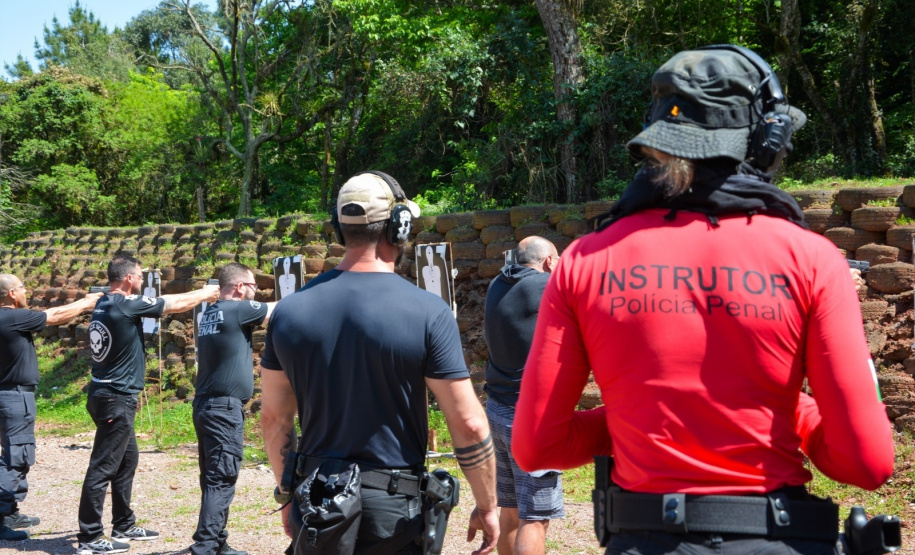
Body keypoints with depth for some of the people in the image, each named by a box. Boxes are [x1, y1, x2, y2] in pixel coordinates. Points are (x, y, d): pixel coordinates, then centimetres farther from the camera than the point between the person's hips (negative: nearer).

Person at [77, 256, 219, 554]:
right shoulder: (127, 304, -17)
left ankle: (123, 526, 26)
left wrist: (200, 294, 20)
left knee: (127, 459, 18)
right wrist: (205, 293, 11)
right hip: (116, 399, -10)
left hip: (108, 395, 10)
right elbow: (176, 305, -6)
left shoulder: (105, 304, 10)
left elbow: (165, 303, 20)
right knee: (103, 468, -6)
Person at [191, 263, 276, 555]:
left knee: (213, 481, 13)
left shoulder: (211, 313, 13)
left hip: (206, 406, 9)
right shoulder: (237, 309, -11)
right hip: (225, 409, -9)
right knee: (221, 483, -9)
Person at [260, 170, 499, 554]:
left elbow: (274, 419, 7)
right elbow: (468, 424, -12)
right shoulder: (427, 313, -12)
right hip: (393, 509, -3)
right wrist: (487, 506, 0)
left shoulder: (289, 311, 0)